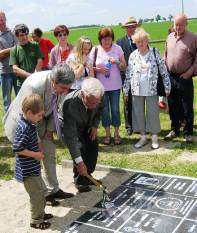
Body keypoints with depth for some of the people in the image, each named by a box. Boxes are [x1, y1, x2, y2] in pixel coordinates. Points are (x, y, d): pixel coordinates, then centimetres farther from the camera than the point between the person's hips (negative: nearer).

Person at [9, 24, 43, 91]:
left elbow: (40, 62, 1)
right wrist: (30, 75, -13)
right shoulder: (14, 50, 3)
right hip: (22, 84, -1)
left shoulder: (35, 46, 7)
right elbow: (15, 69, -4)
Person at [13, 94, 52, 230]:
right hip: (28, 171, -10)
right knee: (37, 195, 2)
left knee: (40, 192, 23)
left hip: (34, 168, 10)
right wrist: (36, 155, -19)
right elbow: (17, 149, -26)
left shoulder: (29, 124, 4)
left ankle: (40, 213, 40)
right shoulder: (24, 128, -26)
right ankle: (36, 221, 18)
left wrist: (38, 151, 7)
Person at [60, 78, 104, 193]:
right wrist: (79, 161, -44)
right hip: (70, 126, -5)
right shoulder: (70, 104, -44)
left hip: (87, 124, 5)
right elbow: (70, 136, -43)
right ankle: (79, 181, 1)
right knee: (80, 148, -20)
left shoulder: (98, 97, -29)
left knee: (93, 147, -3)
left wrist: (95, 125, -11)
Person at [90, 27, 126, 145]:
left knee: (115, 109, 4)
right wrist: (98, 70, -16)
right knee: (104, 110, 7)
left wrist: (117, 62, -16)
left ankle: (116, 133, 18)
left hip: (115, 85, 0)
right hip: (101, 86, 0)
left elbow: (124, 67, 2)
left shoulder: (118, 49, 0)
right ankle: (107, 133, 21)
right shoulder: (95, 50, -2)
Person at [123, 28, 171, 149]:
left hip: (152, 90, -2)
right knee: (138, 113, 8)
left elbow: (164, 71, 0)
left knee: (153, 113, 4)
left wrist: (167, 87, -1)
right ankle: (143, 136, 22)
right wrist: (126, 91, 8)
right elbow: (128, 74, 7)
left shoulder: (155, 53, -3)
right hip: (137, 90, 3)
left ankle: (155, 137, 19)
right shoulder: (133, 56, 3)